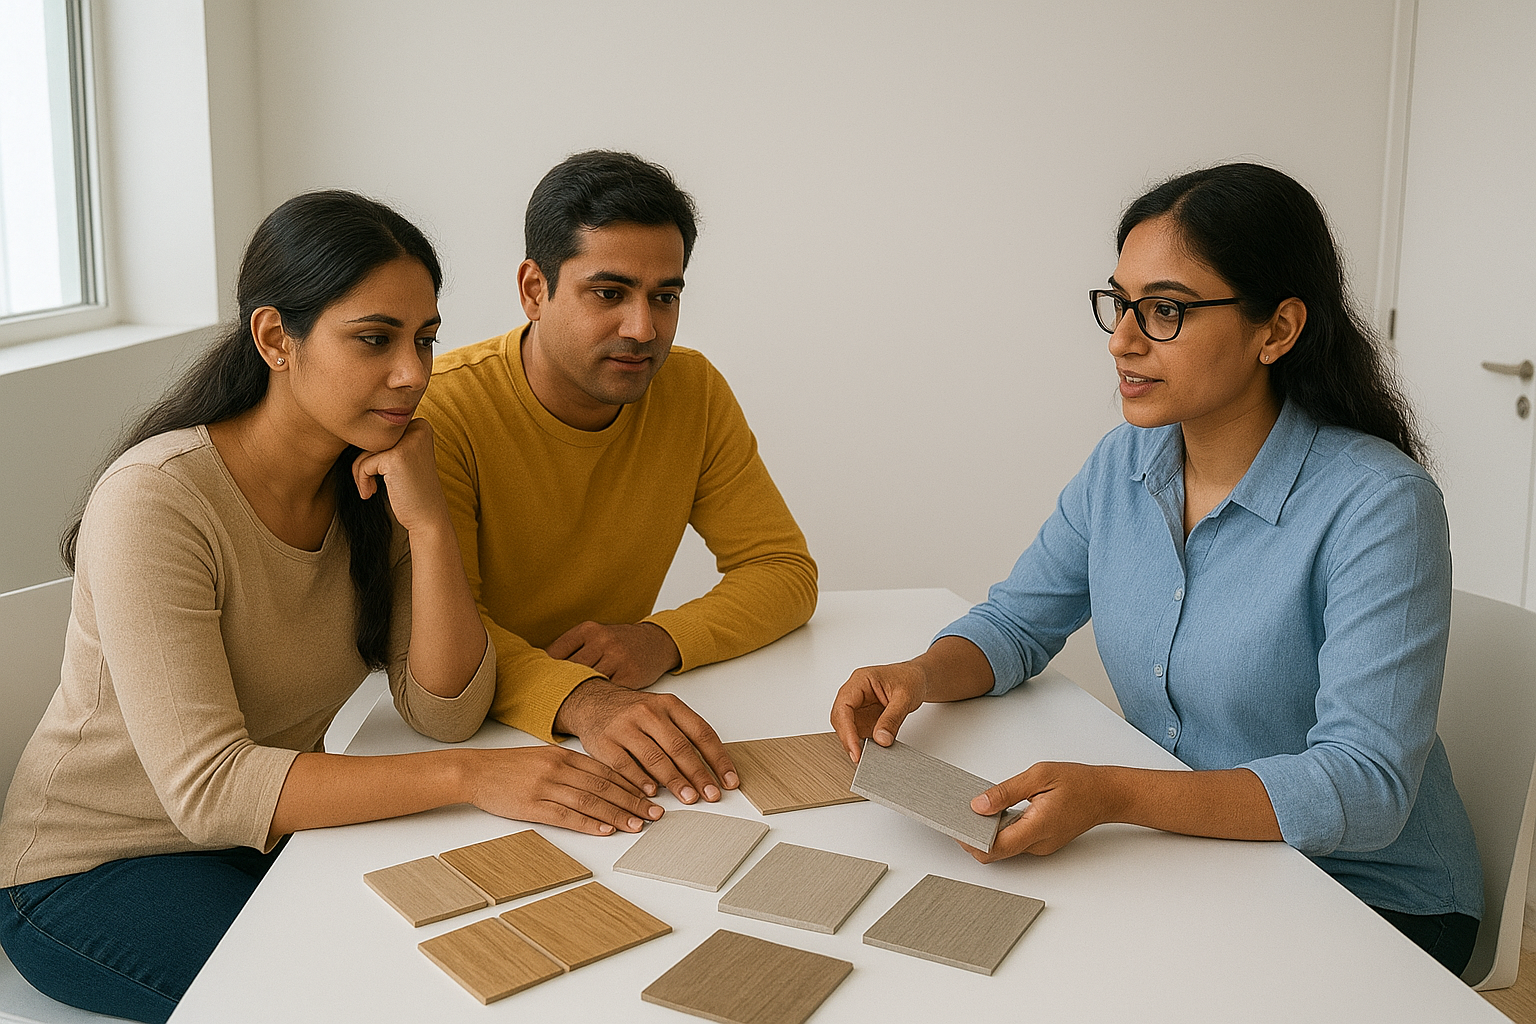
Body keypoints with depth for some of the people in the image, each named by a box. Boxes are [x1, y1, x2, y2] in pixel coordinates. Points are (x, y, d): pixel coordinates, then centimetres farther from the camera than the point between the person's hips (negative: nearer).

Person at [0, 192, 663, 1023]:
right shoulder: (155, 502, -26)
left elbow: (446, 713, -12)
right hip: (95, 871, -6)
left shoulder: (373, 479, -5)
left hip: (271, 834, 6)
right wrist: (467, 777, -40)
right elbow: (207, 788, -33)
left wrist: (428, 522, -25)